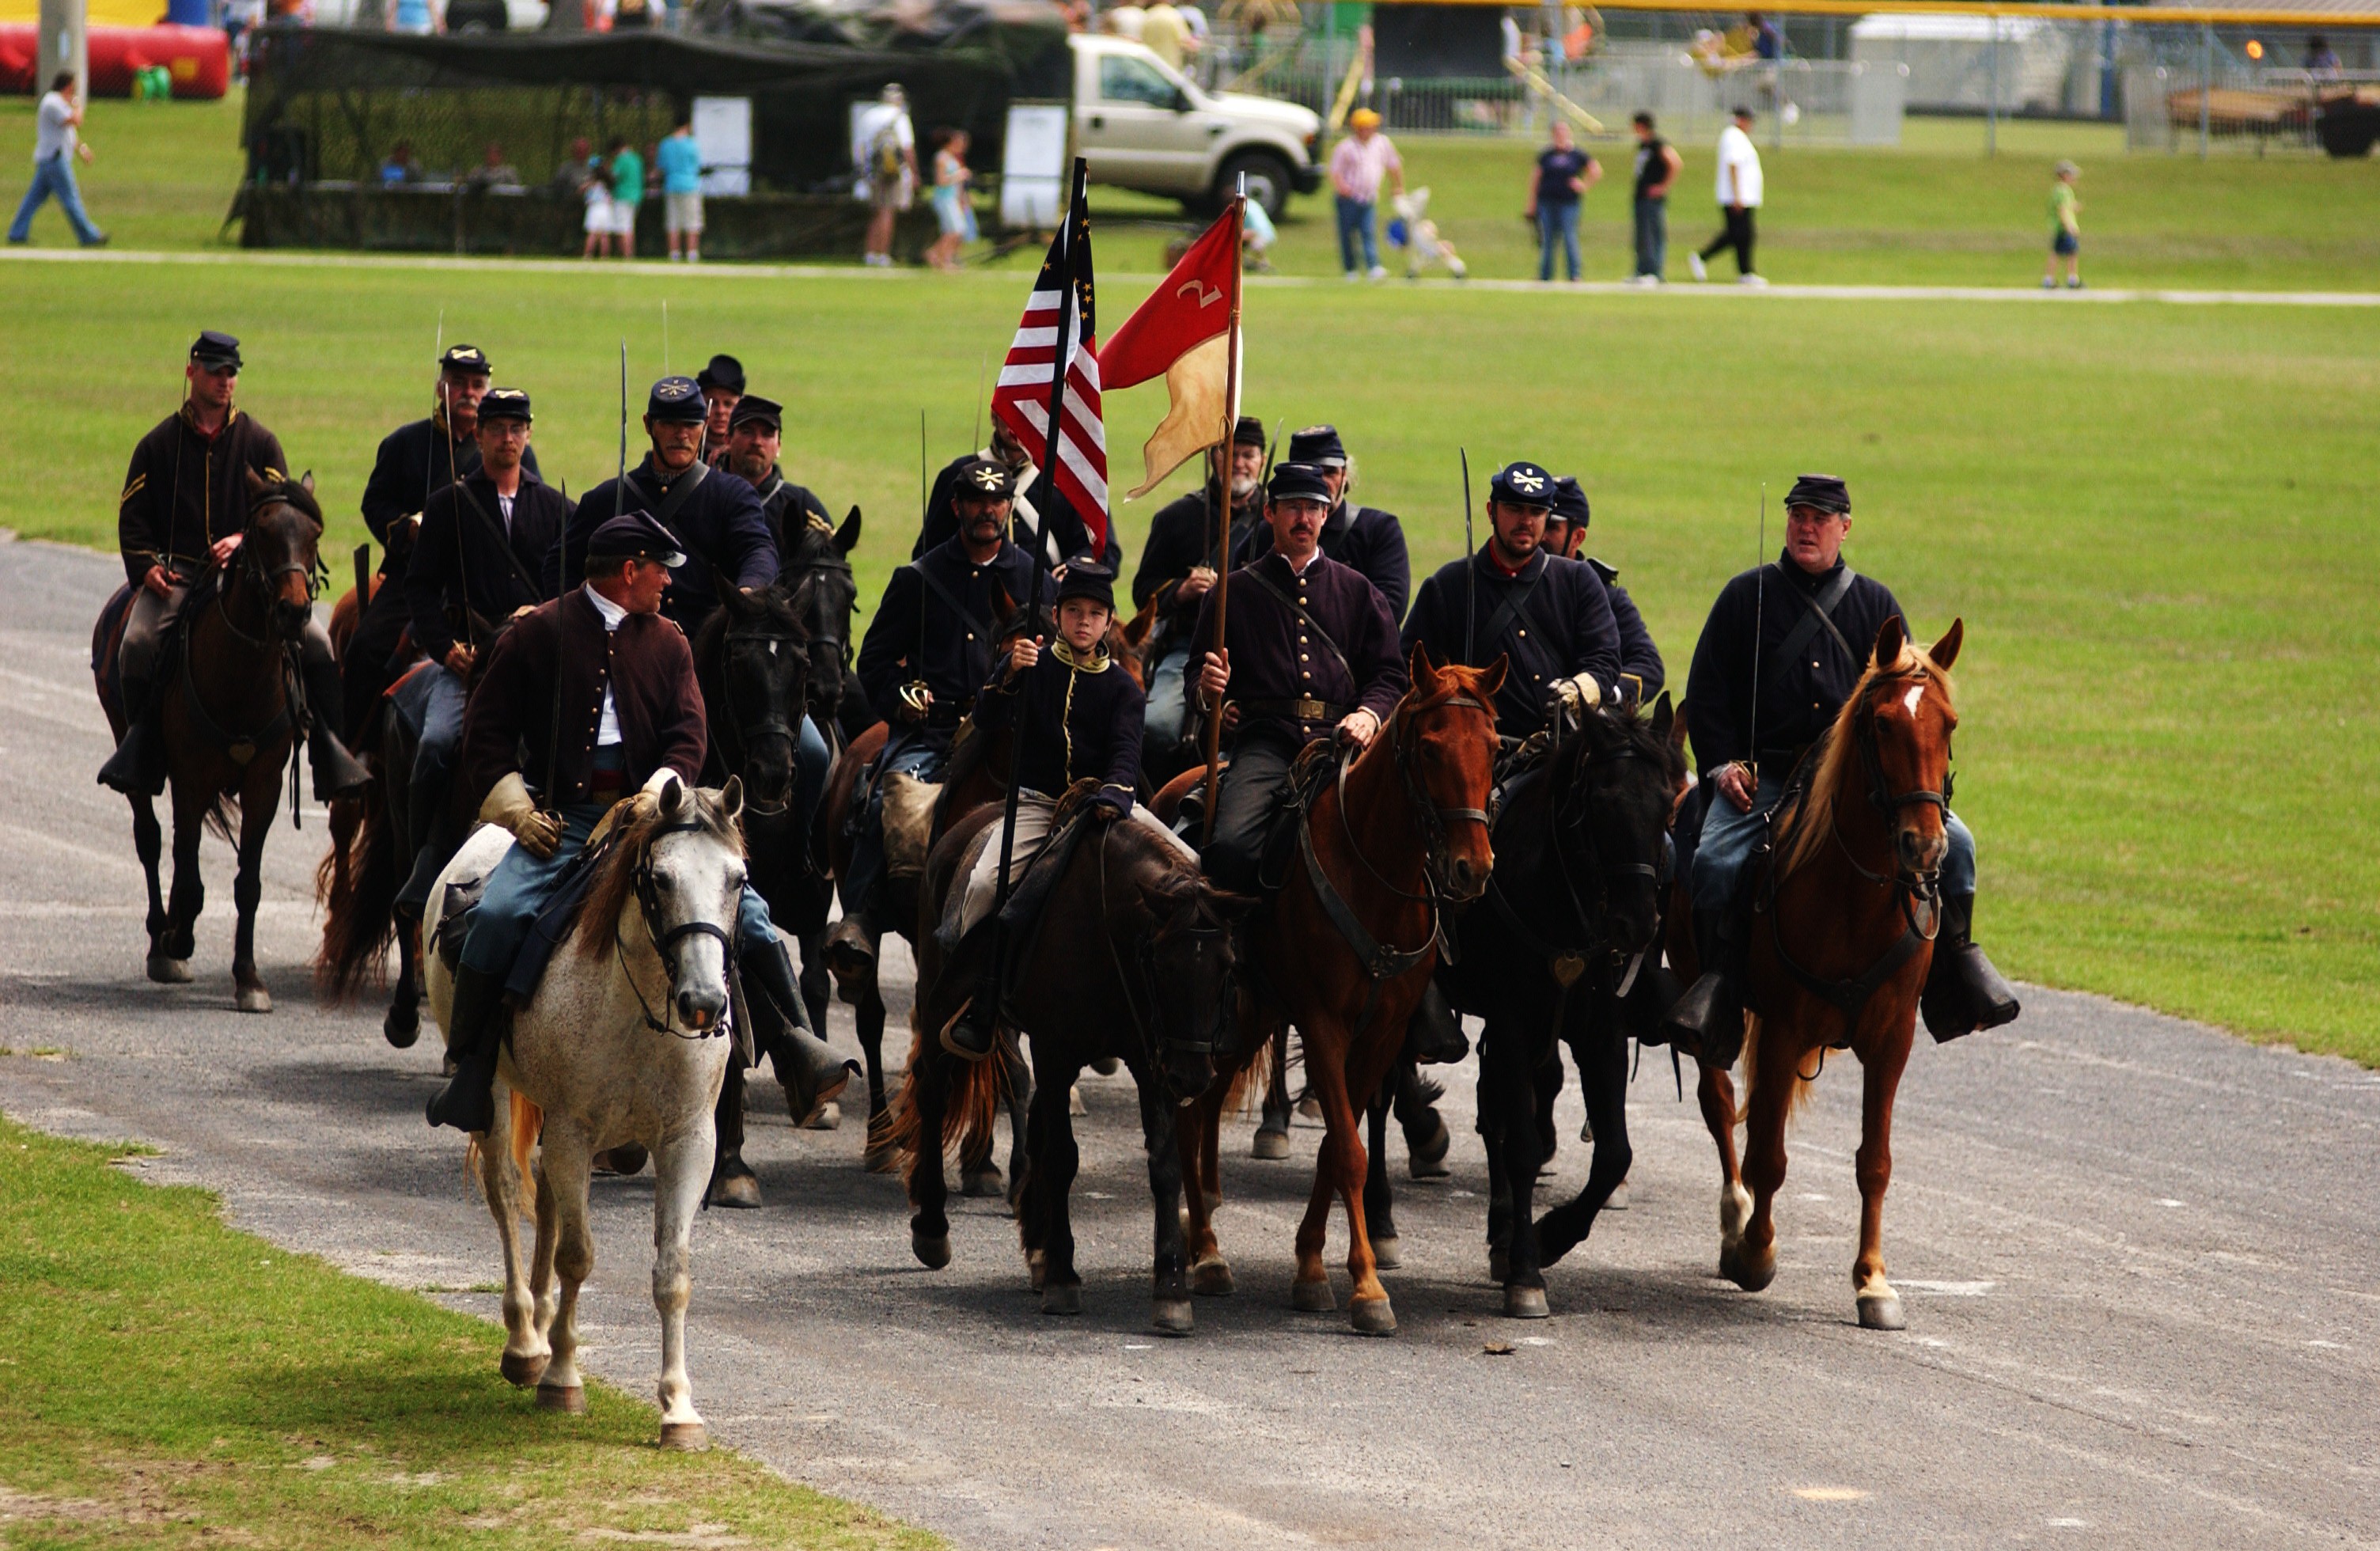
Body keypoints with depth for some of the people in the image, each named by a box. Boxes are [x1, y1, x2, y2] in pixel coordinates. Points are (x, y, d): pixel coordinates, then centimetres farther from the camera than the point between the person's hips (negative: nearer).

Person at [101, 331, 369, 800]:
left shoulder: (260, 442, 11)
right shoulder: (158, 444, 10)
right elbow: (132, 517, 8)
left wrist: (243, 540, -15)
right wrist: (147, 566, -11)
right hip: (176, 572, 0)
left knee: (315, 640, -18)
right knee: (137, 643, -28)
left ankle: (330, 751, -10)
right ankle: (141, 742, -11)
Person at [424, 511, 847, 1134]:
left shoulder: (667, 643, 16)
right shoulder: (539, 633, 7)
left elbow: (687, 737, 7)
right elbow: (487, 729, 6)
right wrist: (515, 808, -6)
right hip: (562, 816, -2)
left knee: (743, 908, -14)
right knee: (499, 913, -24)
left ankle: (793, 1041, -5)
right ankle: (472, 1071, -14)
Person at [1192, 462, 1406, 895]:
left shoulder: (1358, 591, 21)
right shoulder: (1236, 592, 17)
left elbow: (1390, 674, 16)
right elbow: (1200, 675, 17)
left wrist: (1370, 713, -6)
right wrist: (1209, 692, -8)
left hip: (1341, 741, 1)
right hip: (1267, 741, -1)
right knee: (1231, 842, -28)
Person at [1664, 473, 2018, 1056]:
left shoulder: (1876, 604, 15)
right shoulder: (1746, 597, 12)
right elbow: (1706, 692, 10)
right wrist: (1722, 764, -5)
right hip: (1762, 777, -1)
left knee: (1952, 843, -17)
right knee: (1715, 861, -28)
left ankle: (1958, 958, -2)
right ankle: (1719, 982, -19)